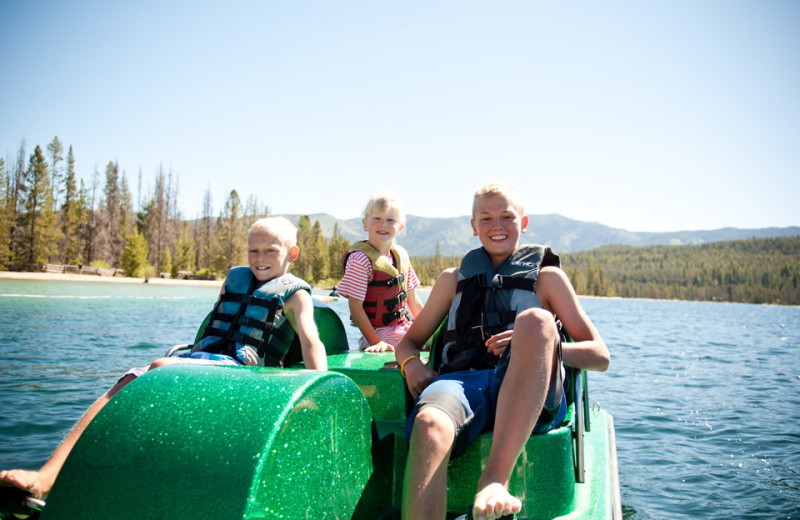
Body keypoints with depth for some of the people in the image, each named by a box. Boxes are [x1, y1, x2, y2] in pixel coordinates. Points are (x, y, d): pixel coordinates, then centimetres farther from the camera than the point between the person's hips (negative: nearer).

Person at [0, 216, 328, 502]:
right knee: (126, 385, -19)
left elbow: (311, 342, -9)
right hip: (194, 360, 7)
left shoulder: (294, 293, 6)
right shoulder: (234, 279, 26)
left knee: (160, 368, -33)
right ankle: (47, 476, -29)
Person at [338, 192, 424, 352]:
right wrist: (375, 341, -20)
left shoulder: (401, 255, 8)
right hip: (381, 334, -7)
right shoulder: (360, 259, -14)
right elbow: (355, 306, -15)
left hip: (405, 330, 7)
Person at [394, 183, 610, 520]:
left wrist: (539, 344, -7)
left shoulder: (546, 276, 21)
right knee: (429, 426, -36)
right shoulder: (453, 279, 28)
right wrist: (412, 364, 3)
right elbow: (409, 341, 29)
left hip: (531, 399, -1)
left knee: (535, 320, -34)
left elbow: (600, 356, 14)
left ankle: (495, 477, -41)